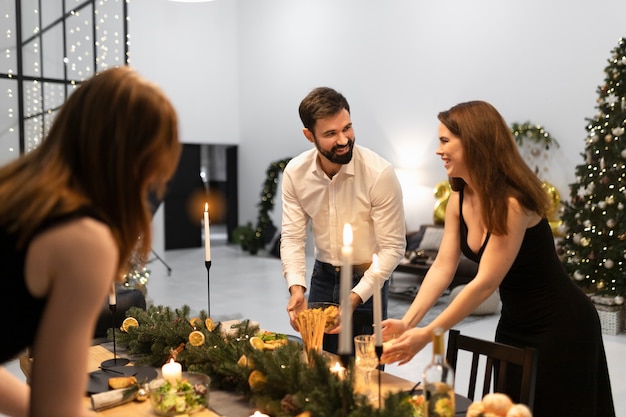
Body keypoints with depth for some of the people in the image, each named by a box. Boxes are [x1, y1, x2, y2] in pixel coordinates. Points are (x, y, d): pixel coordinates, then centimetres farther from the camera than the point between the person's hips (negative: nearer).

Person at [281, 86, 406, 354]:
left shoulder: (380, 173, -23)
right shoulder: (295, 173, -11)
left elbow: (393, 247, -19)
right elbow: (292, 237, -7)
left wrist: (355, 297, -28)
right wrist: (296, 287, -23)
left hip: (366, 281, -3)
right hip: (323, 276, 4)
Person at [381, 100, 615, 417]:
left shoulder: (511, 203, -27)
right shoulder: (459, 199, -3)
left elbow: (486, 283, -28)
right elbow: (442, 267, -7)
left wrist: (427, 334, -27)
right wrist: (407, 322, -17)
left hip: (561, 328, -7)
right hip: (514, 325, 8)